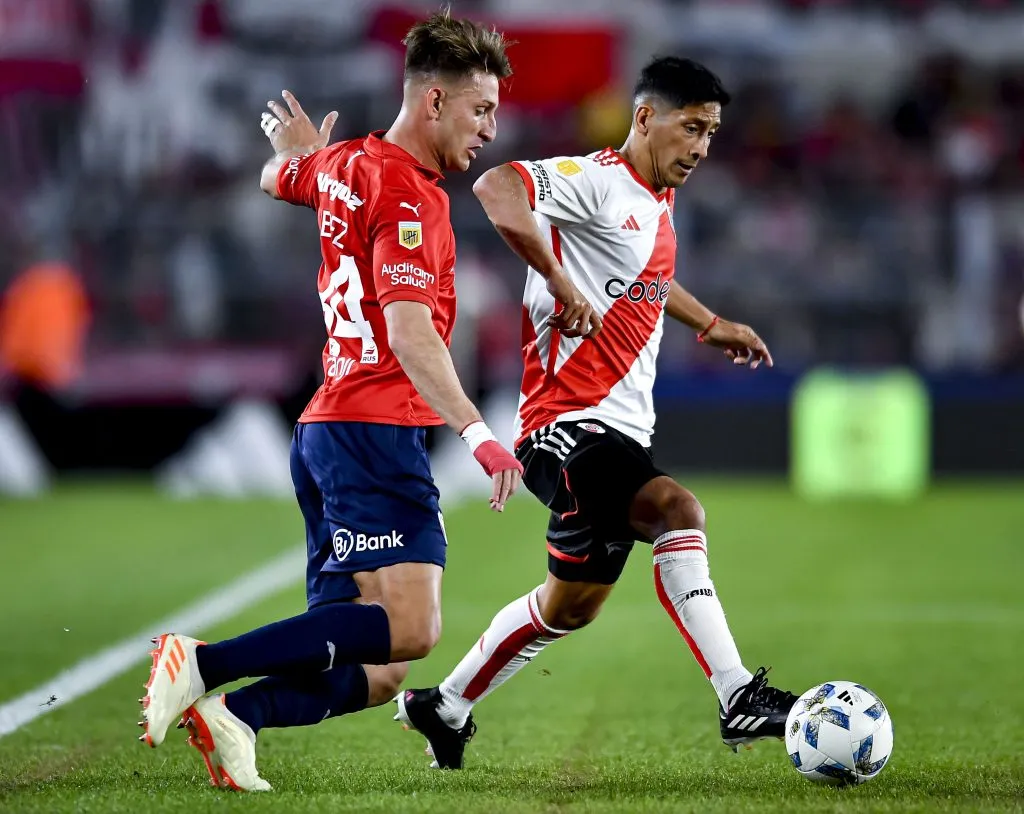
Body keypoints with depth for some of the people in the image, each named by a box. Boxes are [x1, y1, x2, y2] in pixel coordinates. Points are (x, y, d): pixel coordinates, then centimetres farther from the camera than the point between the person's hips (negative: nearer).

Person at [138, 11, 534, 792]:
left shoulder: (344, 164, 15)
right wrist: (477, 433, -28)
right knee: (408, 627, -22)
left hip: (324, 429, 10)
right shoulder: (410, 197, -11)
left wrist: (299, 149, 61)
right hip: (376, 429, -10)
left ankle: (234, 713, -15)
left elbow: (278, 179, 39)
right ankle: (205, 663, -21)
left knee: (376, 674, 5)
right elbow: (409, 332, -23)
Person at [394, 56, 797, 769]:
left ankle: (444, 709, 34)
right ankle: (738, 700, -34)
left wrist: (710, 323, 39)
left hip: (622, 433, 10)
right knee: (679, 511, -30)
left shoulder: (658, 205, 17)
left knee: (571, 605, 16)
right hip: (567, 422, -10)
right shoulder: (597, 181, -12)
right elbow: (496, 187, -29)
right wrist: (563, 284, -30)